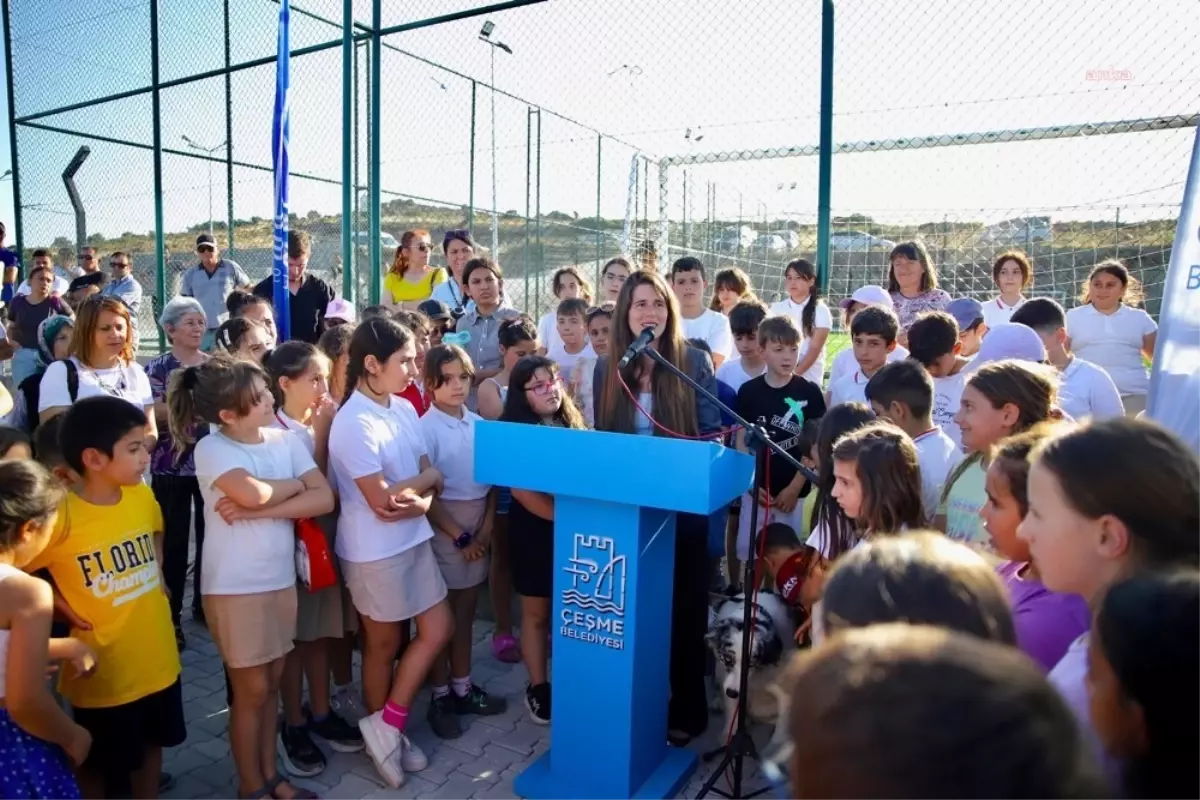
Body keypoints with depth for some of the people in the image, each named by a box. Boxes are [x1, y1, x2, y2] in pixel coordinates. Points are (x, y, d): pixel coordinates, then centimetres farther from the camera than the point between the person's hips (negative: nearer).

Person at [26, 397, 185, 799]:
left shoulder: (142, 496, -6)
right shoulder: (61, 516, -23)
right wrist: (63, 610, -15)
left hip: (157, 658, 5)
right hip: (103, 672, -5)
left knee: (151, 742, 24)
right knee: (96, 763, 18)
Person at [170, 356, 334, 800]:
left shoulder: (286, 440, -1)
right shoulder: (211, 448, -14)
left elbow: (324, 499, -9)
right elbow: (254, 493, -30)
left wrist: (255, 512, -18)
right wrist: (295, 483, -10)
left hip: (281, 579, 5)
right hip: (235, 586, -5)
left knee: (271, 683, 16)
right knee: (251, 689, 8)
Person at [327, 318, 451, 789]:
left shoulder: (404, 409, 3)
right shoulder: (355, 423, -21)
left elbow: (433, 476, 3)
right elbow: (381, 500, -22)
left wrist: (417, 498, -17)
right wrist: (421, 483, -6)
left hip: (415, 539, 8)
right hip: (375, 551, -8)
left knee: (438, 630, 13)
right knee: (384, 645, 11)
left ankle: (387, 727, 28)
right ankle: (385, 727, 33)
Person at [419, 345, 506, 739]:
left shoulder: (478, 423, 2)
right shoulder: (425, 428, -12)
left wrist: (486, 526, -3)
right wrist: (459, 536, -11)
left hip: (478, 525, 5)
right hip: (442, 527, -5)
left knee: (465, 612, 16)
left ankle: (462, 687, 30)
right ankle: (440, 697, 21)